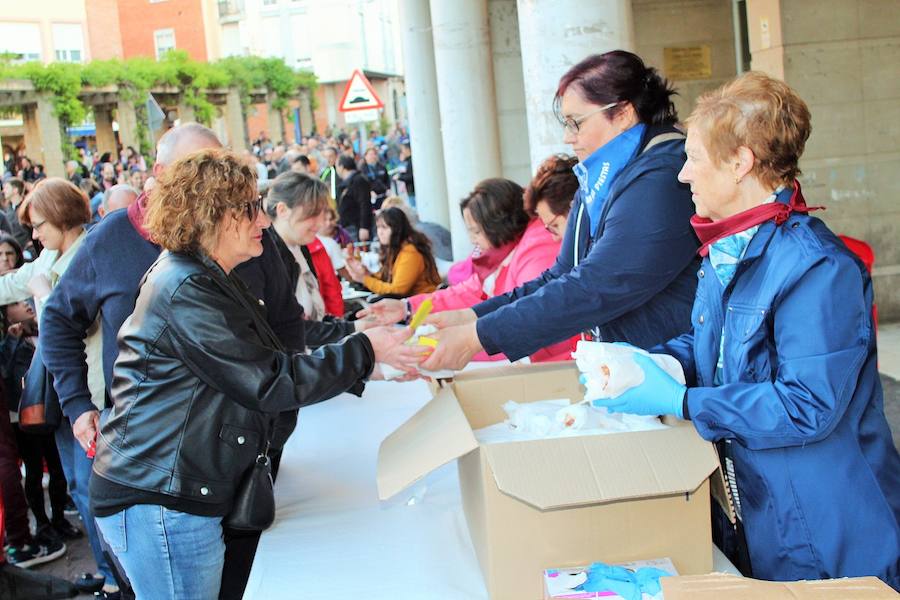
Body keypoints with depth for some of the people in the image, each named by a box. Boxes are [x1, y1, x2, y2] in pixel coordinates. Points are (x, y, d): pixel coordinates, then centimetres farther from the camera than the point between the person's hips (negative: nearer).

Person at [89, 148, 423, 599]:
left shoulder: (206, 281, 14)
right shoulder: (185, 292, -20)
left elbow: (270, 360, 14)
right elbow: (269, 383, -22)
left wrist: (365, 364, 7)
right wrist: (365, 351, -15)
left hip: (175, 493, 10)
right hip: (158, 501, -10)